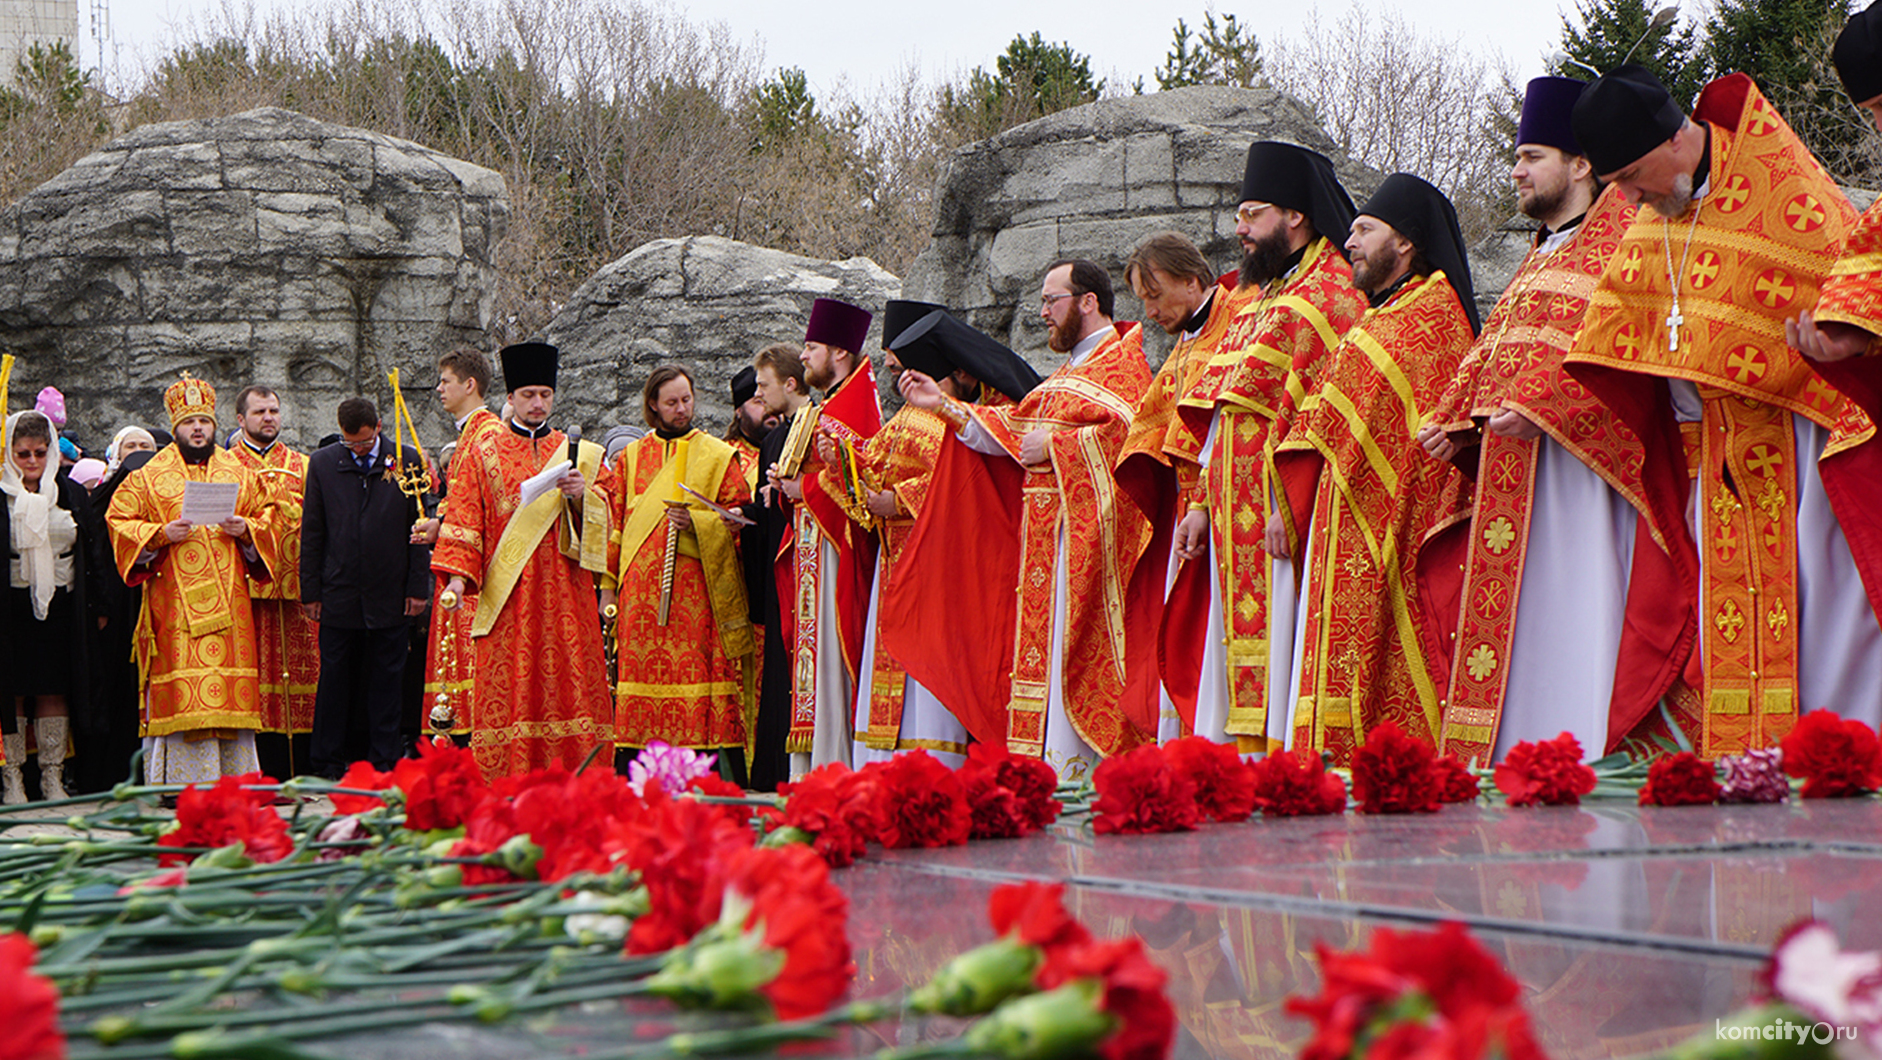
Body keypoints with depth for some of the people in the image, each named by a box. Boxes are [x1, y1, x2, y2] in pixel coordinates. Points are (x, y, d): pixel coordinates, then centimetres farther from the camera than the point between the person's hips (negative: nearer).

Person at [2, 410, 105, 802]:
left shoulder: (71, 494, 9)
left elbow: (93, 551, 11)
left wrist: (96, 606, 7)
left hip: (59, 605, 2)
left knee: (54, 694, 3)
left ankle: (53, 777, 9)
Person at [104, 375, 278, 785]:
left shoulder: (239, 474, 14)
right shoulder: (150, 476, 7)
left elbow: (267, 519, 17)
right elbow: (118, 521, 5)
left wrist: (245, 531, -4)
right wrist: (162, 534, -11)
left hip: (229, 602, 3)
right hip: (174, 602, -2)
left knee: (231, 687, 0)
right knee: (183, 693, -8)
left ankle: (235, 780, 5)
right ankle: (185, 783, -6)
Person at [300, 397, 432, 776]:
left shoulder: (406, 460, 2)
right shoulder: (322, 463, 5)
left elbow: (420, 527, 2)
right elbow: (311, 532, 7)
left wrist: (418, 587, -2)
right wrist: (310, 591, 2)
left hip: (391, 595, -1)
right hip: (339, 592, 1)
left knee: (385, 680, 5)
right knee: (335, 679, 5)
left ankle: (383, 761, 12)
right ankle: (329, 763, 12)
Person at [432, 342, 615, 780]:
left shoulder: (578, 453, 15)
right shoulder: (481, 453, 9)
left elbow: (604, 515, 10)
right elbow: (464, 516, 3)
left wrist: (581, 495, -11)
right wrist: (457, 573, -9)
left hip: (564, 593, 2)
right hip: (506, 596, -2)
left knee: (570, 685, -4)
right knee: (508, 690, -6)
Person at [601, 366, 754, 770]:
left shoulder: (718, 456, 8)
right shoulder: (631, 457, 16)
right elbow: (614, 524, 15)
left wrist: (697, 521, -14)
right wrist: (607, 585, 8)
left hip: (695, 589, -2)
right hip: (640, 592, 2)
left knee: (697, 673, -9)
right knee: (639, 674, -2)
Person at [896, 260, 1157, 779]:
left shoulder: (1121, 362, -4)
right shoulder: (1065, 375, 25)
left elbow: (1130, 432, -19)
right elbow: (1011, 428, 21)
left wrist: (1053, 447, -15)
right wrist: (945, 406, 15)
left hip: (1084, 531, -9)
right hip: (1044, 534, 9)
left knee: (1069, 649, -14)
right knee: (1038, 646, 5)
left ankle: (1073, 773, -15)